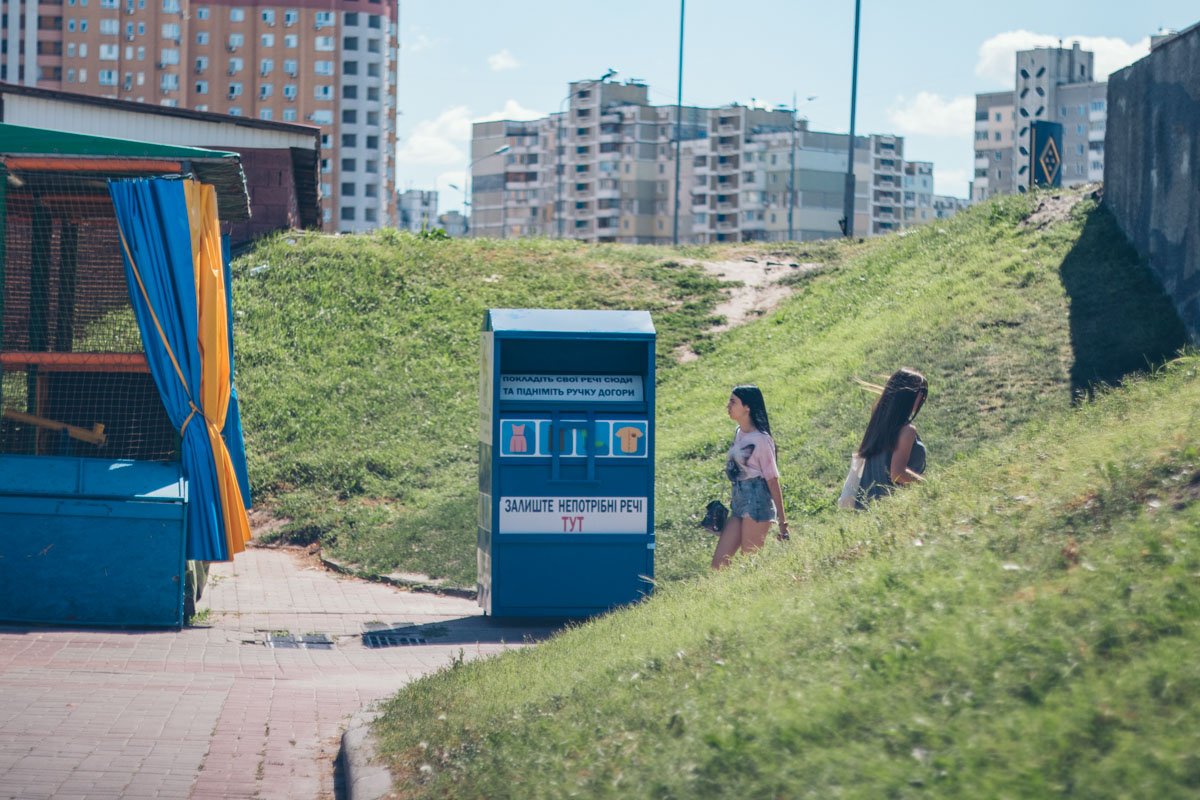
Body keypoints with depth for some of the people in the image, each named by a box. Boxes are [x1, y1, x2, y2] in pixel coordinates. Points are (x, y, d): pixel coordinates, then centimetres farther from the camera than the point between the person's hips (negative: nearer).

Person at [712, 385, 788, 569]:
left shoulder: (760, 439, -11)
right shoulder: (739, 433, 12)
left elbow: (773, 481, -11)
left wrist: (782, 521, -11)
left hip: (757, 504, -8)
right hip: (739, 502, 8)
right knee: (718, 562, 3)